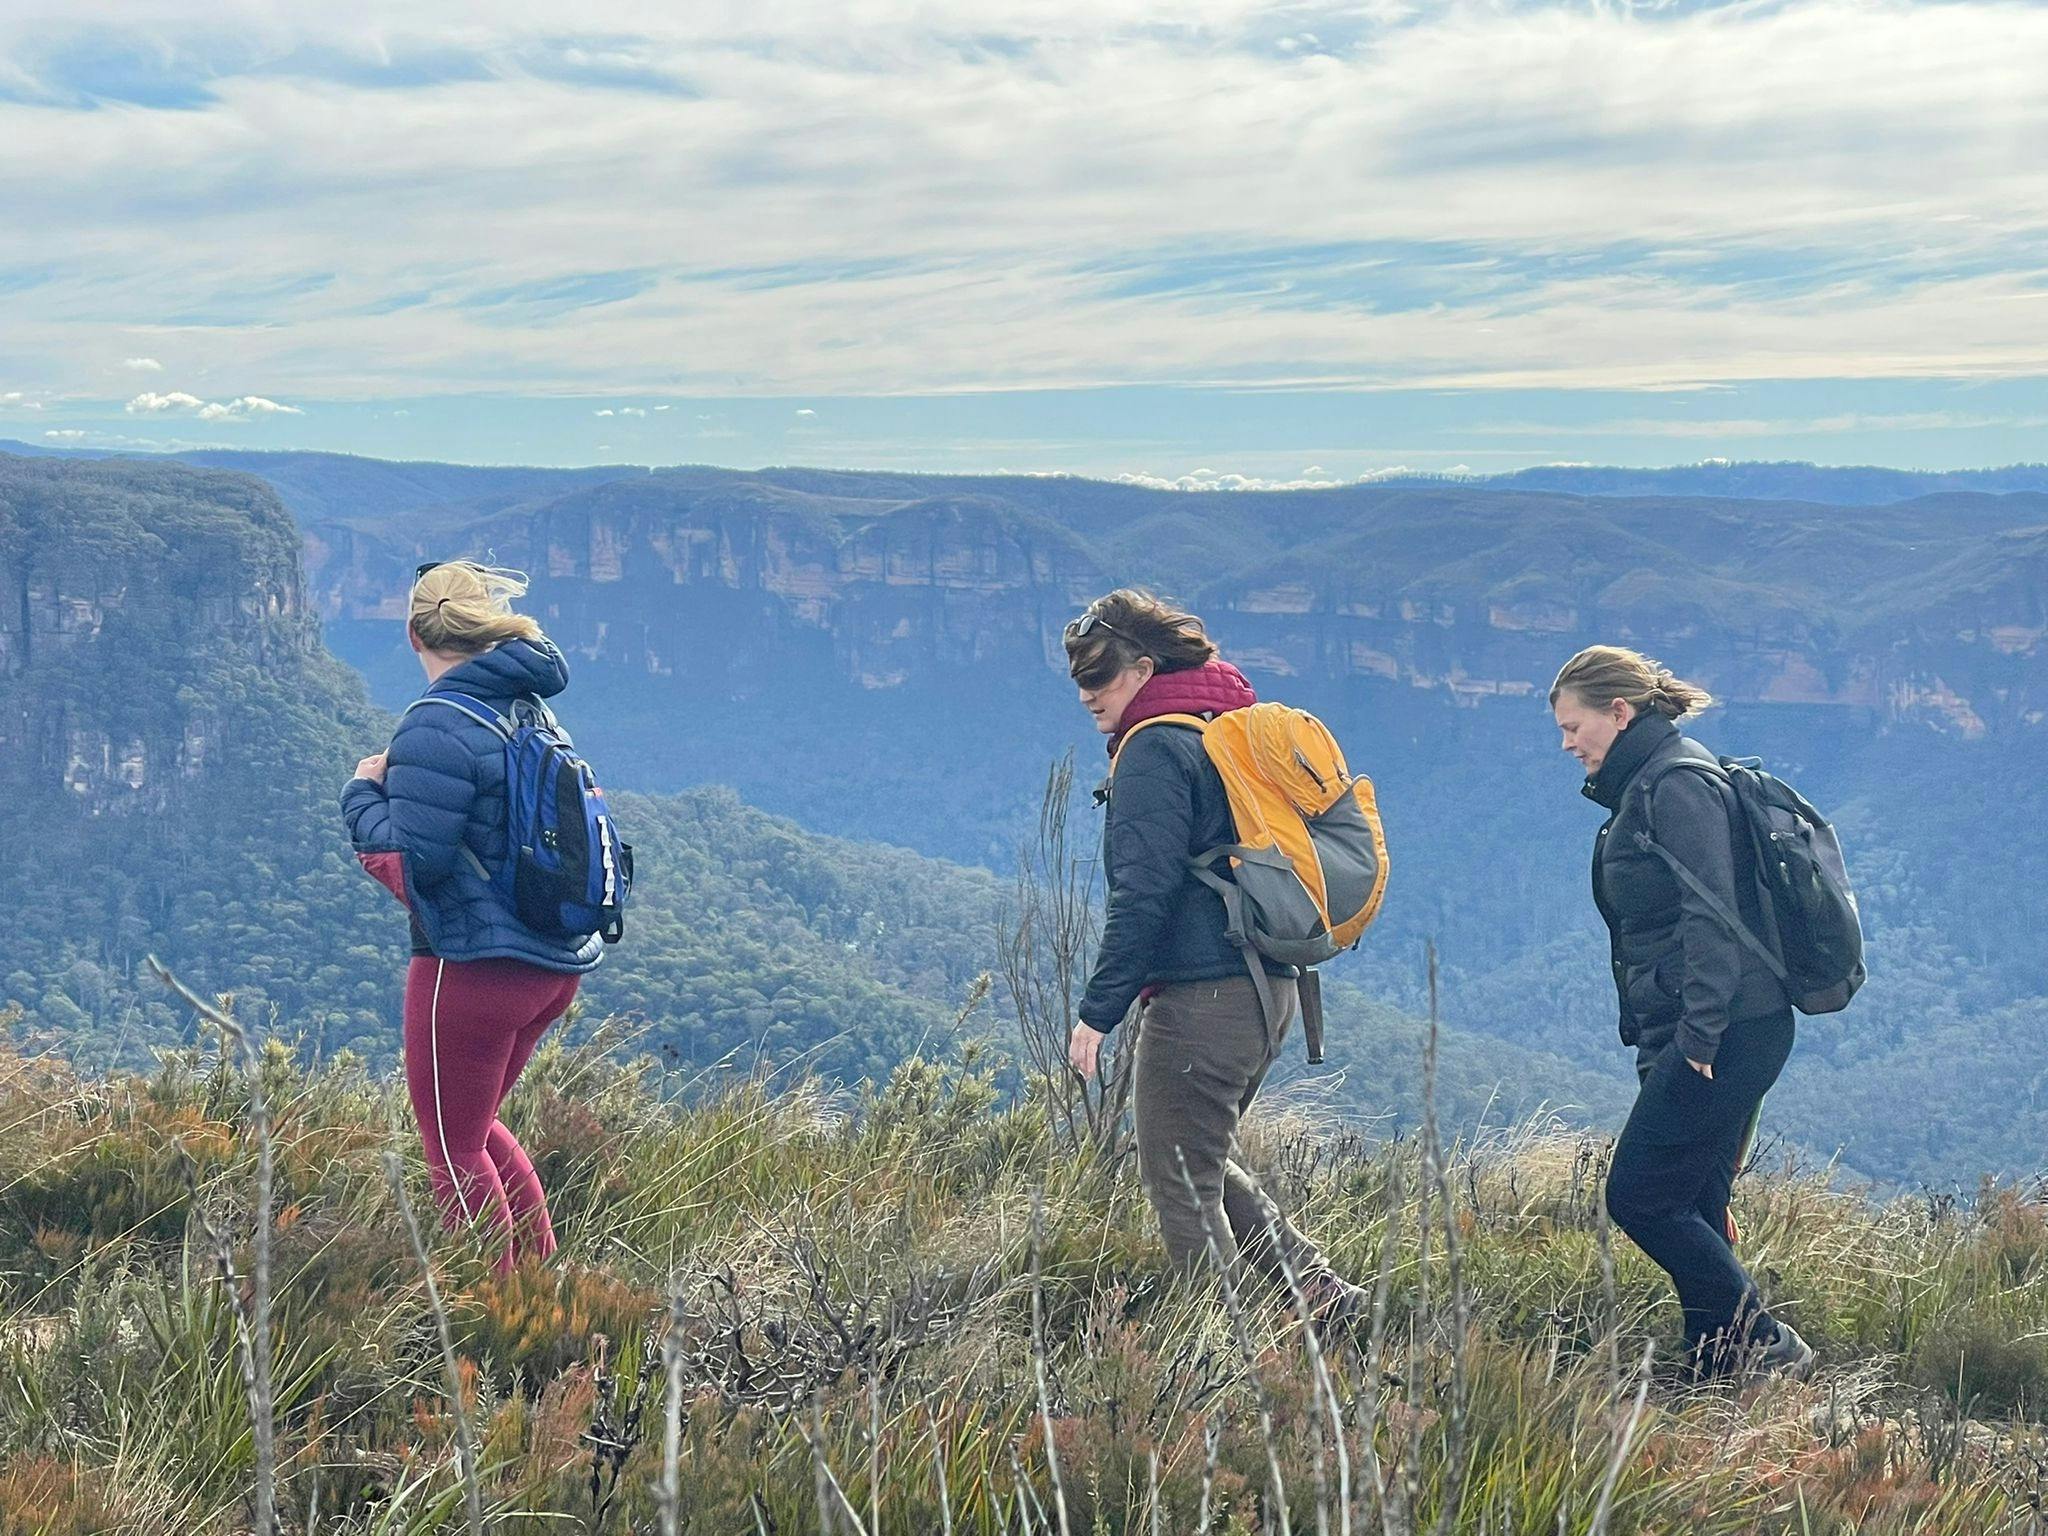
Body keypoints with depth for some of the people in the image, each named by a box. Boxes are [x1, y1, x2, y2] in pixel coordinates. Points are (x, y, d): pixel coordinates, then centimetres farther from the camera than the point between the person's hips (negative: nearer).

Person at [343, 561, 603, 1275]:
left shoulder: (436, 730, -16)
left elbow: (411, 864, -19)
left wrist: (363, 793, -4)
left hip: (476, 966, -9)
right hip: (556, 964, 9)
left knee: (455, 1147, 7)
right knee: (476, 1124, 25)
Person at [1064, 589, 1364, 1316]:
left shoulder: (1155, 750, -11)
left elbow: (1142, 894, -18)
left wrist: (1097, 1011, -15)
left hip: (1201, 996, -10)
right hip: (1266, 987, 10)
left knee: (1180, 1185, 0)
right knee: (1200, 1165, 21)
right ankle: (1320, 1290, 17)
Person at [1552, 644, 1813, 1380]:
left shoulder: (1678, 784, -11)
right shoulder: (1648, 787, 19)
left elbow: (1712, 916, -21)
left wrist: (1699, 1036, -24)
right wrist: (1652, 1043, 18)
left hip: (1726, 1034, -10)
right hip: (1704, 1036, 10)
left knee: (1638, 1197, -7)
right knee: (1691, 1208, 9)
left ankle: (1763, 1344, -2)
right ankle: (1718, 1370, 13)